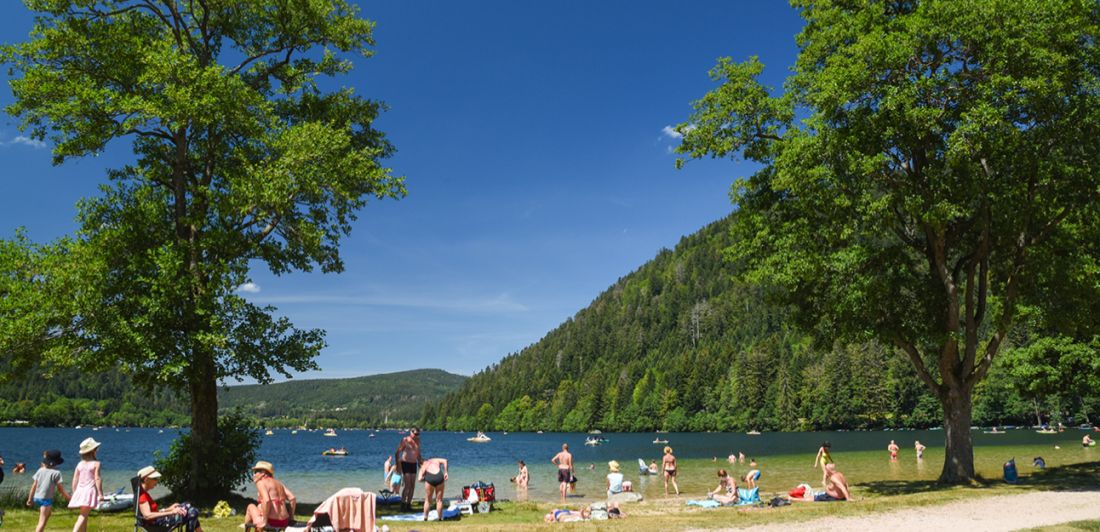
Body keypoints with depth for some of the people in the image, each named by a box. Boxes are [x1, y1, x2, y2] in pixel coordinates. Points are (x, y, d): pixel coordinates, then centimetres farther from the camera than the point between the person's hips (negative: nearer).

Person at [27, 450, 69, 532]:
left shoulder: (40, 470, 5)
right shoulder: (56, 473, -10)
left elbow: (34, 485, 6)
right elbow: (60, 489, -8)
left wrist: (30, 499, 14)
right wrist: (68, 497, 3)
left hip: (37, 497, 7)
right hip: (46, 498, -6)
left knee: (48, 512, 28)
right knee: (42, 521, -6)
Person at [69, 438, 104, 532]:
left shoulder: (79, 464, 10)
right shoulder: (96, 463, -6)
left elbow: (74, 480, 11)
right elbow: (97, 479, -11)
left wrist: (74, 493, 20)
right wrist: (100, 493, -10)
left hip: (80, 490, 6)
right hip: (90, 490, -6)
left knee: (84, 515, 18)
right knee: (83, 516, -10)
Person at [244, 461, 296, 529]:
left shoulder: (261, 482, -6)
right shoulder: (278, 482, 13)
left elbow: (266, 501, -22)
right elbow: (292, 498, 6)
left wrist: (264, 521, -15)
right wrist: (291, 517, 13)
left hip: (270, 523, -7)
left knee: (251, 506, 20)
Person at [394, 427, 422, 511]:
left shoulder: (418, 441, 9)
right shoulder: (405, 440, -9)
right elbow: (397, 452, -7)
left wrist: (420, 463, 17)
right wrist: (398, 464, -14)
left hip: (413, 464, 6)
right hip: (405, 463, -6)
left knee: (412, 486, 5)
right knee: (407, 485, -13)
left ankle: (408, 504, 13)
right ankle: (403, 505, -6)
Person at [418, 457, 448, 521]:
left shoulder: (423, 467, 23)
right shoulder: (435, 460, 30)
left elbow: (420, 479, 6)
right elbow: (444, 460, 10)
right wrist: (445, 472, 10)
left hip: (430, 478, -1)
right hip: (439, 477, 1)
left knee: (427, 501, 18)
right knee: (439, 500, 13)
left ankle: (425, 518, 20)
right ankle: (440, 518, 15)